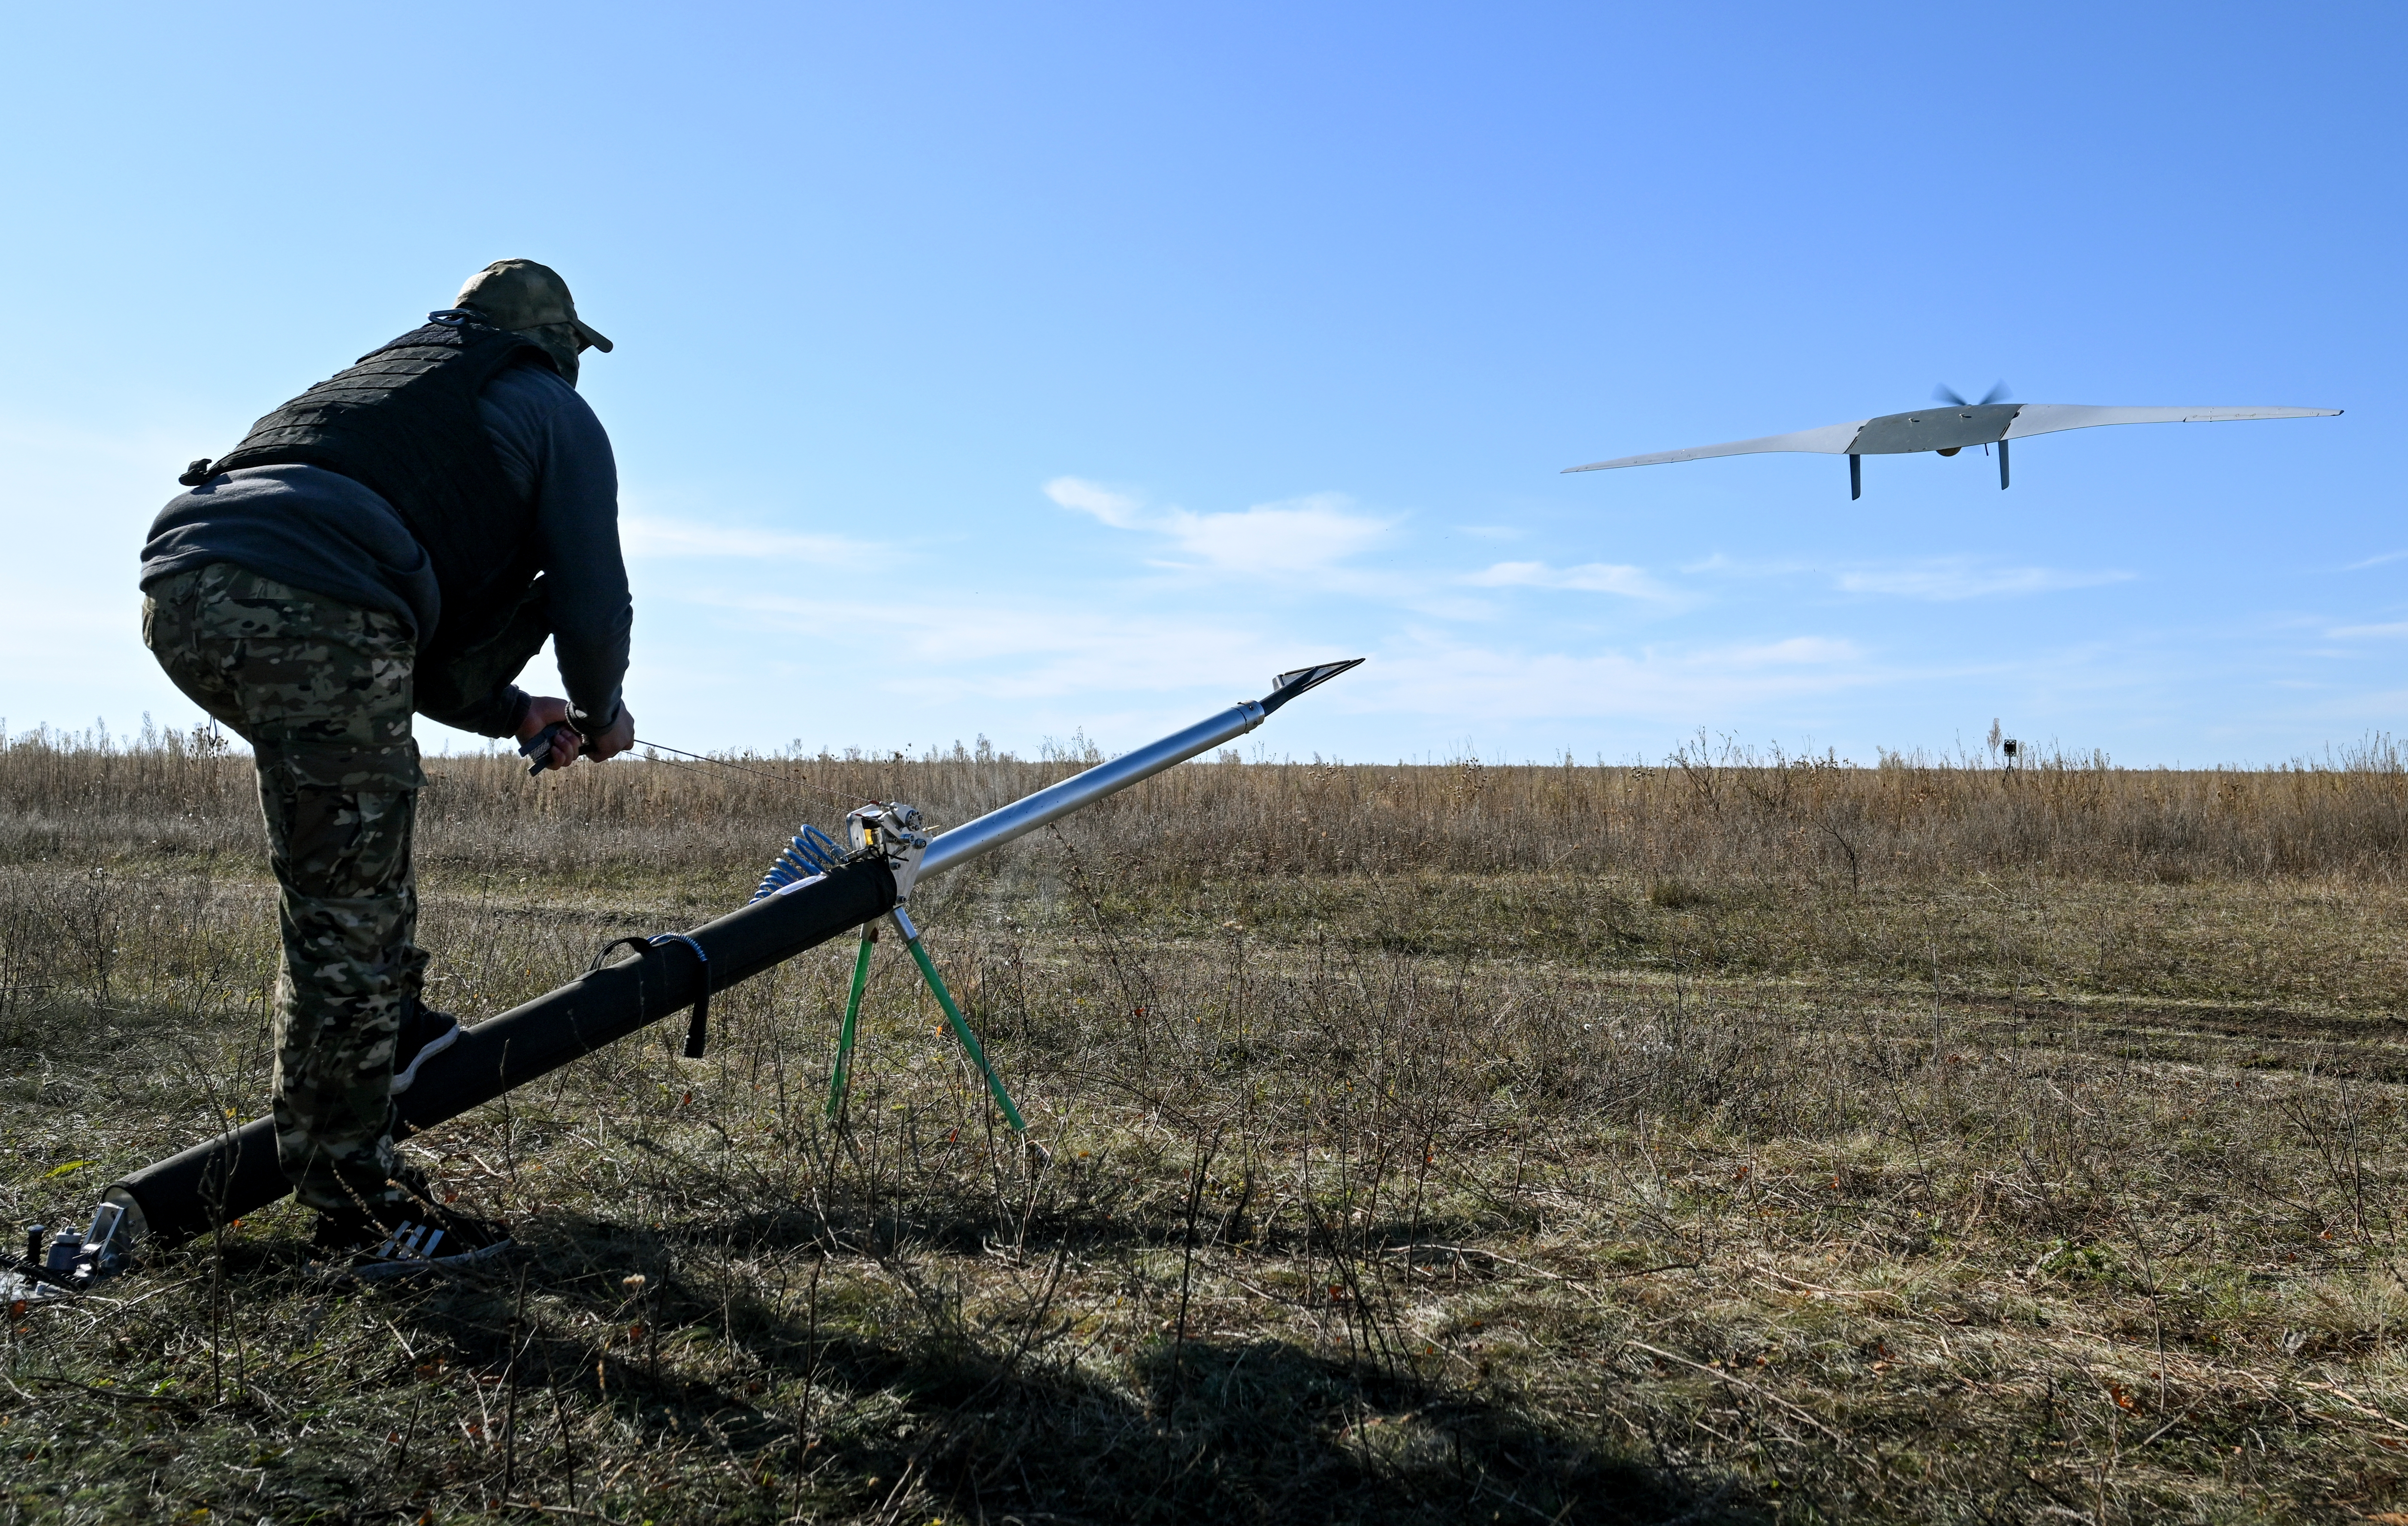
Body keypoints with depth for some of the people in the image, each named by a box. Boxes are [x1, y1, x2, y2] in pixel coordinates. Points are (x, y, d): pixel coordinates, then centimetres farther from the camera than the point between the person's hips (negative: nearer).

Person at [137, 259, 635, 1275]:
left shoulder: (380, 382, 38)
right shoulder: (555, 413, 19)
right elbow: (592, 607, 10)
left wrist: (513, 714, 39)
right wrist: (600, 718, 29)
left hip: (179, 590, 8)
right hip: (307, 611, -8)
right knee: (348, 921, -2)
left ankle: (385, 1028, 30)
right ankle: (353, 1206, 6)